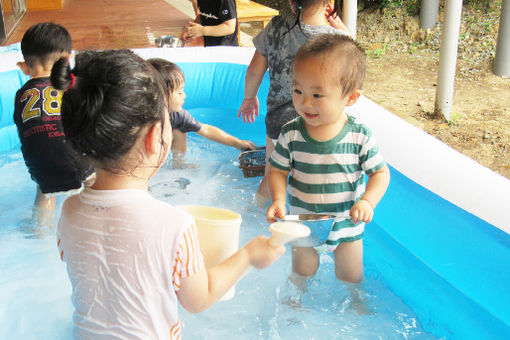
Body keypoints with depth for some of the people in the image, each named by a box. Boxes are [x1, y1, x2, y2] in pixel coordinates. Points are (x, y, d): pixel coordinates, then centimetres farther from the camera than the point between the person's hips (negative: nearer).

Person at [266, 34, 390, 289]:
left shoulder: (360, 136, -19)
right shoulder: (290, 134, -16)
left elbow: (380, 172, -9)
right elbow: (278, 170, -6)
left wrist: (368, 201, -26)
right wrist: (278, 200, -23)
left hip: (347, 226, 0)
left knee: (351, 279, 18)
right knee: (302, 274, 19)